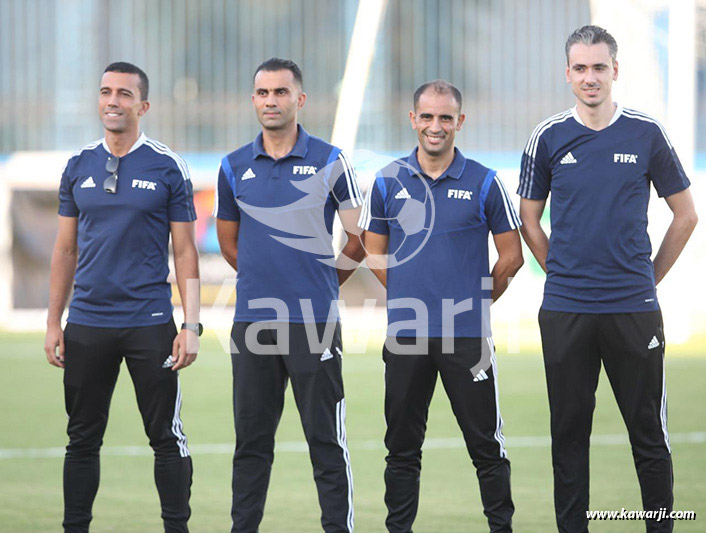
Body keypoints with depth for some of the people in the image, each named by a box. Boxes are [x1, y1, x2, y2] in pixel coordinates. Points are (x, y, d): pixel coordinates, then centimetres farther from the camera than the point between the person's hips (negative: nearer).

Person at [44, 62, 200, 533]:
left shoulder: (168, 168, -1)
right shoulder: (79, 167, 8)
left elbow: (185, 252, 0)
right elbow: (66, 250, 12)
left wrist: (191, 325, -7)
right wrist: (53, 323, 7)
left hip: (150, 322, -3)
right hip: (87, 323, 3)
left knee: (166, 437, 0)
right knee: (83, 438, 8)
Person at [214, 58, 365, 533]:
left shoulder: (330, 162, -1)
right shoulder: (234, 167, 8)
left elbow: (360, 239, 4)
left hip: (314, 319, -3)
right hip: (252, 321, 3)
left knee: (326, 440, -2)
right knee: (251, 440, 7)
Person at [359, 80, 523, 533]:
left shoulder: (485, 184, 0)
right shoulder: (388, 182, 5)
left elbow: (512, 256, 6)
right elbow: (374, 253, 14)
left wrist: (472, 302, 9)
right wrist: (410, 298, 9)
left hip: (468, 335, -2)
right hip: (406, 335, 2)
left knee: (486, 444, 0)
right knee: (403, 445, 7)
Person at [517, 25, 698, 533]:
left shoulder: (647, 134, 1)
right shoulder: (548, 138, 3)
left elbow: (685, 214, 9)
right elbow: (529, 220, 13)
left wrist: (649, 278, 8)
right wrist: (562, 273, 8)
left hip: (634, 308, -1)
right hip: (565, 309, 1)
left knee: (649, 431, 1)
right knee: (569, 433, 5)